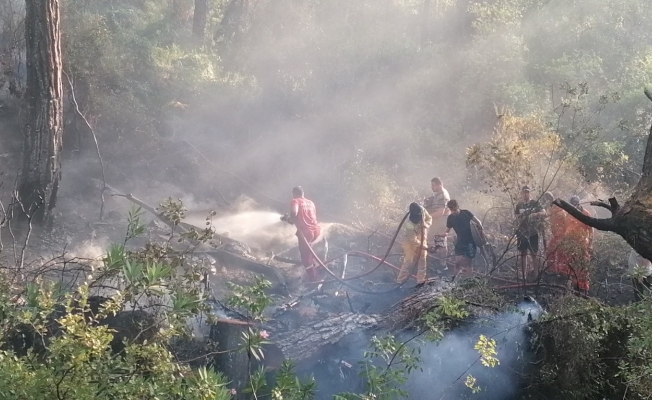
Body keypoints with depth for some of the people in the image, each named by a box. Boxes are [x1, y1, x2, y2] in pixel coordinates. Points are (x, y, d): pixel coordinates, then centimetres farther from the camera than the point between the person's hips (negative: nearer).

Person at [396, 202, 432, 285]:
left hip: (422, 240, 6)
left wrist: (425, 225, -27)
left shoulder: (422, 210, -24)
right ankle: (400, 280, 17)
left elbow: (429, 218, -5)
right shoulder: (409, 224, -39)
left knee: (422, 260, 9)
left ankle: (421, 280, 20)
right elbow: (414, 240, -28)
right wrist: (425, 247, -19)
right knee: (408, 261, 1)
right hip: (410, 242, -5)